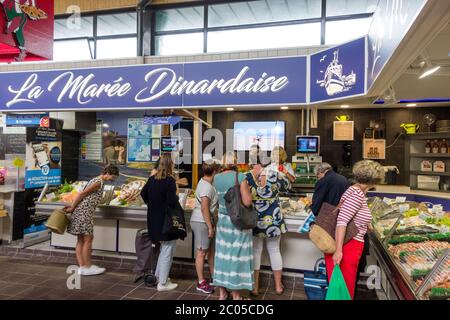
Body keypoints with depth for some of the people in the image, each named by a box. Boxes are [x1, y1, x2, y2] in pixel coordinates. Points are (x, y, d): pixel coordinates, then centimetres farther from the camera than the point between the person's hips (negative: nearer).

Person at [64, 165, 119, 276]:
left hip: (81, 212, 10)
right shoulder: (98, 182, -12)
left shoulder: (97, 181, 19)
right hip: (84, 212, -10)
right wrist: (72, 208, -10)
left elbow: (83, 196, 17)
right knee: (88, 239, -4)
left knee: (81, 240, 9)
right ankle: (87, 267, 3)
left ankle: (82, 267, 14)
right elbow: (81, 194, -15)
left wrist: (73, 206, 14)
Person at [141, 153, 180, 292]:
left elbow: (143, 193, 15)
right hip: (166, 220, -8)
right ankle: (163, 283, 13)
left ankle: (158, 275, 35)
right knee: (167, 251, 5)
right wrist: (177, 197, -5)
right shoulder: (169, 180, -18)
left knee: (163, 249, 25)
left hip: (154, 218, 8)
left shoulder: (152, 178, 4)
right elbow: (172, 201, -25)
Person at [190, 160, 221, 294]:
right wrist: (210, 227, -20)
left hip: (205, 221, 10)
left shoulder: (206, 182, 10)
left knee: (211, 250, 17)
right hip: (201, 222, -10)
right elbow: (204, 208, -24)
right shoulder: (207, 187, -20)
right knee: (202, 253, 1)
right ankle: (201, 283, 12)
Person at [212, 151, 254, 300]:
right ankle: (236, 295, 15)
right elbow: (247, 202, -18)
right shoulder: (240, 177, -14)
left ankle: (222, 292, 26)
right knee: (237, 256, 4)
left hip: (223, 220, 5)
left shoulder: (216, 178, 0)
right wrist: (248, 190, 0)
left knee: (223, 254, 13)